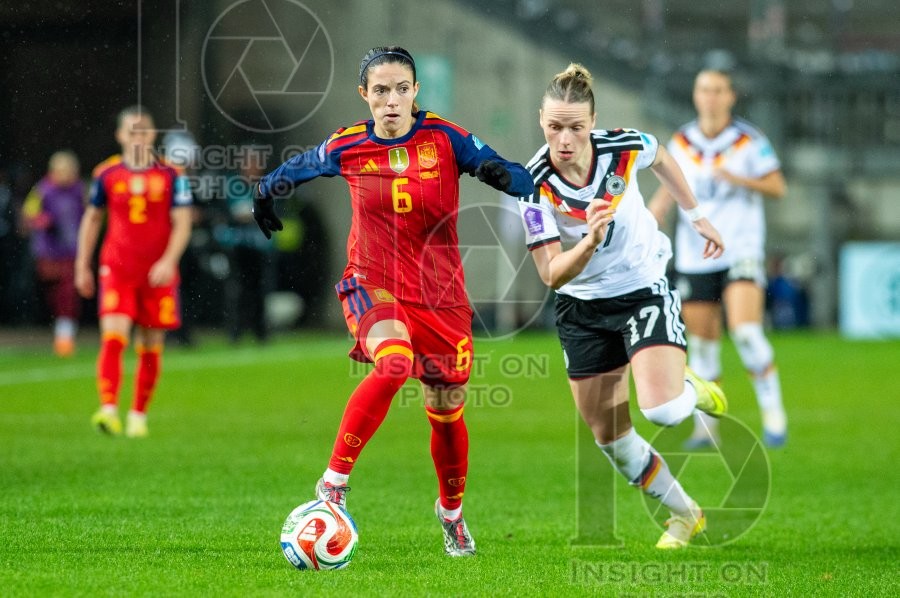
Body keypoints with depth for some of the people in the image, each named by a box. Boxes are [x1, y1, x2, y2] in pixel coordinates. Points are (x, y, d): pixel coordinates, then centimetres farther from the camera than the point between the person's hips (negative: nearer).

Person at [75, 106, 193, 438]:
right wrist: (82, 266, 15)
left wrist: (169, 261, -17)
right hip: (116, 271, 0)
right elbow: (92, 219, 16)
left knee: (150, 348, 5)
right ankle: (108, 409, -26)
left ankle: (138, 415, 18)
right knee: (113, 338, -17)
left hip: (158, 274, 0)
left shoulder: (171, 175, 1)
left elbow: (182, 224, -2)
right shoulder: (107, 174, 5)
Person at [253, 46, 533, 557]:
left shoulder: (444, 139, -8)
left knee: (447, 409, 12)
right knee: (393, 363, -33)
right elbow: (298, 167, 18)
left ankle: (452, 510, 39)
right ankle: (334, 483, -24)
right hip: (375, 285, -2)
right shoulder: (347, 148, -3)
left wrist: (500, 174, -33)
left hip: (440, 294, 2)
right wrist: (269, 188, 0)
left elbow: (520, 179, -12)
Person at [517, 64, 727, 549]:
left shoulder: (624, 148, -19)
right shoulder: (534, 186, -23)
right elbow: (552, 275, -25)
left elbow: (661, 159, 7)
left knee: (661, 410, -22)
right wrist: (590, 239, -43)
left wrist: (696, 215, 16)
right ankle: (685, 514, 26)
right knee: (608, 436, 4)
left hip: (643, 287, -1)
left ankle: (691, 388, 16)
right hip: (582, 307, 1)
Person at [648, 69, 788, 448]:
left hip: (741, 250, -4)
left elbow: (777, 188, -3)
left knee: (746, 332, -20)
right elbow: (671, 187, 17)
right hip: (694, 257, 4)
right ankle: (706, 427, 13)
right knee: (701, 343, 4)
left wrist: (737, 178, -18)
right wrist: (655, 212, -2)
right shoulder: (681, 143, 6)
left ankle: (772, 412, -8)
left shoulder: (749, 141, -4)